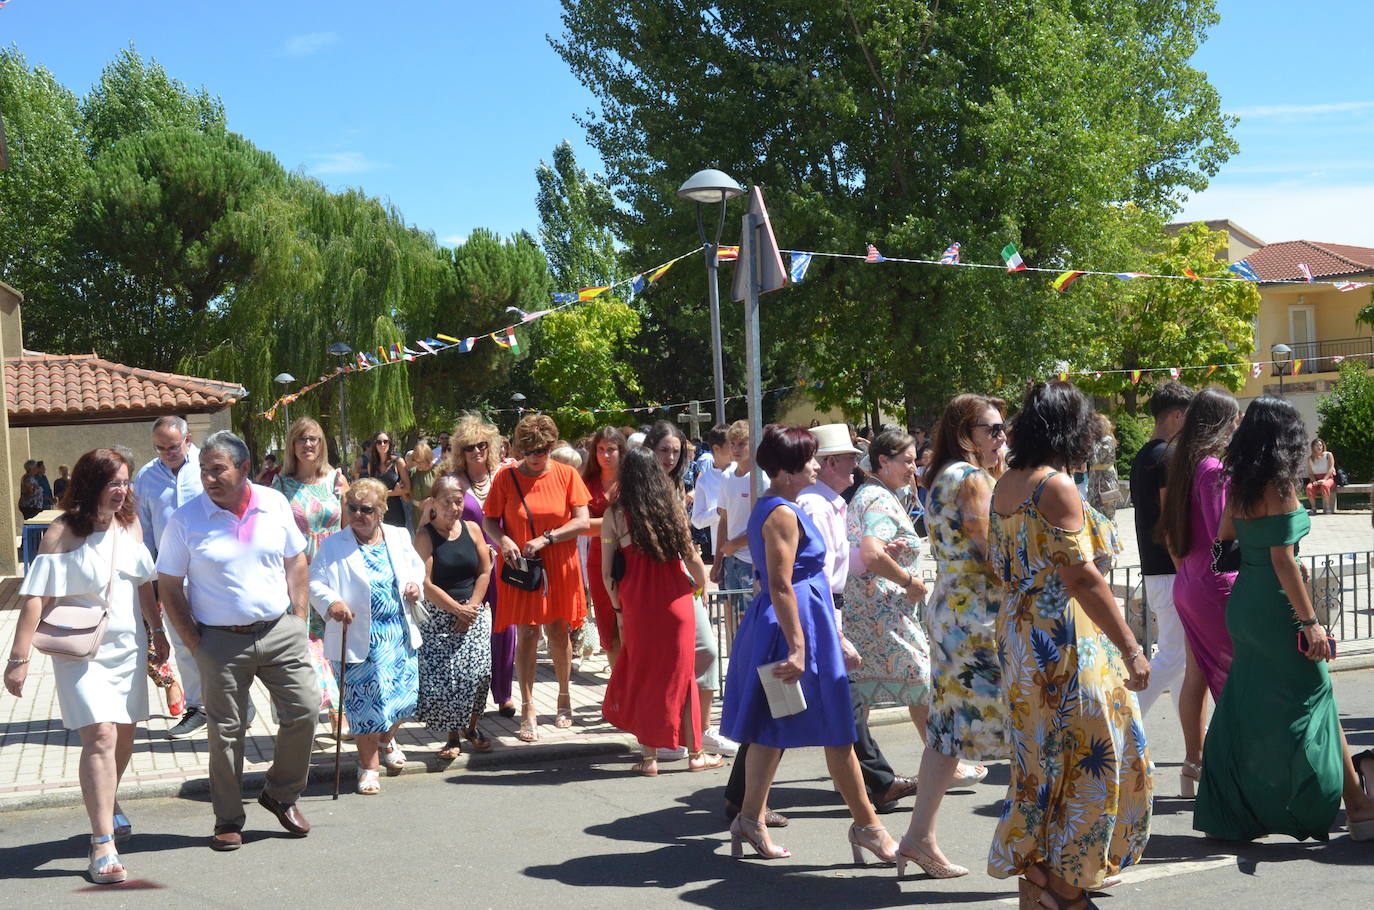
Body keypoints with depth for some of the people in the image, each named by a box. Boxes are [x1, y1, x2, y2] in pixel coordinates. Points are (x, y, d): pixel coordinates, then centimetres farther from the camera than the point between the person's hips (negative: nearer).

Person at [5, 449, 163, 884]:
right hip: (81, 651, -6)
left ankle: (107, 801, 41)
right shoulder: (63, 532, -13)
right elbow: (36, 598, -15)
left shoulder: (130, 524, 4)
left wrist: (158, 631, 22)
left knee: (124, 736, 13)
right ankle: (102, 844, -14)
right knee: (100, 736, -16)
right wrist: (19, 658, -18)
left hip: (128, 647, 6)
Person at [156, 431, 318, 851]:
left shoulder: (275, 505, 1)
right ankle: (228, 820, 18)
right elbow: (169, 587, -1)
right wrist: (194, 643, -6)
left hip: (280, 631, 2)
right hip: (222, 641, -2)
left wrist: (299, 621, 4)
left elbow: (296, 563, 12)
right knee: (226, 730, 4)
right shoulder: (185, 520, -6)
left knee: (304, 710, 0)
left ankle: (281, 794, 22)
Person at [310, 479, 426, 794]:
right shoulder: (333, 546, -6)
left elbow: (416, 566, 20)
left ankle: (386, 740, 41)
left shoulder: (399, 537, 7)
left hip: (399, 633, 4)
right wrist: (331, 603, -30)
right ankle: (369, 765, 15)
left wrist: (415, 585, -1)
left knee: (405, 693, 10)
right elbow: (315, 583, -11)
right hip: (359, 638, -4)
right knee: (365, 701, -2)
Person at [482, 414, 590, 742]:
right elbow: (489, 520, 3)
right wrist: (503, 540, -18)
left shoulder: (566, 475, -2)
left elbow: (582, 521, -6)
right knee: (527, 633, -2)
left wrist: (545, 539, -16)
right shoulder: (506, 477, -2)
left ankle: (564, 696, 27)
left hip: (559, 566, 1)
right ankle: (528, 710, 2)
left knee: (558, 631, 7)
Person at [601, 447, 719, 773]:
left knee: (643, 676, 9)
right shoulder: (672, 508, 0)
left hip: (638, 608, -2)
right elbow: (691, 556, 5)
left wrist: (618, 609, 9)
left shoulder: (615, 515, -6)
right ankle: (695, 753, 18)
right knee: (680, 673, 11)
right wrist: (703, 584, 22)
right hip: (677, 604, 2)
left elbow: (607, 573, -4)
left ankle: (649, 756, 10)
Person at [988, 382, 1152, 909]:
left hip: (1018, 638, 9)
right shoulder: (1056, 486, -16)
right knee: (1088, 754, 1)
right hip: (1065, 642, -9)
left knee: (1041, 754, 15)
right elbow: (1080, 576, -21)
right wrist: (1131, 648, -19)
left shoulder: (1004, 486, 10)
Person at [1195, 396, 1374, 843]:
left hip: (1242, 604, 8)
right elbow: (1282, 558, -19)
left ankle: (1226, 814, 16)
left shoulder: (1239, 487, 6)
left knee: (1245, 707, 13)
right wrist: (1311, 621, -18)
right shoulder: (1280, 487, -15)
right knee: (1316, 701, 1)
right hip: (1276, 607, -7)